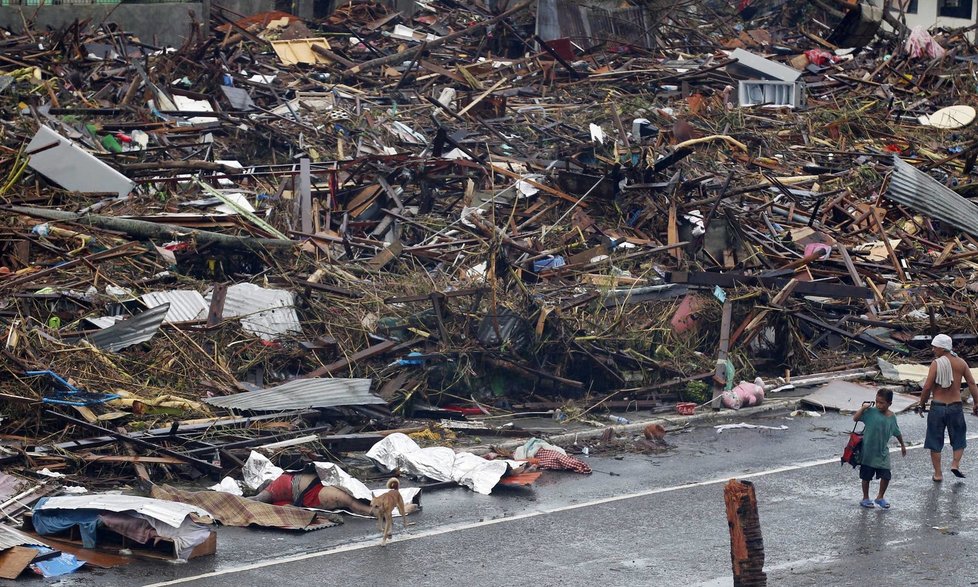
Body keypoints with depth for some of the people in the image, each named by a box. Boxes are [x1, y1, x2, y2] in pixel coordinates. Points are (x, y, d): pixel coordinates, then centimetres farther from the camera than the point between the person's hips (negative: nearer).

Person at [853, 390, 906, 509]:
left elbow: (897, 432, 15)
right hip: (868, 451, -3)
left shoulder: (892, 417, 0)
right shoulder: (871, 412, -12)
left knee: (886, 476, -1)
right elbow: (855, 418, -17)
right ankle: (865, 498, 26)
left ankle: (880, 497, 21)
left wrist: (902, 445, 25)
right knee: (866, 477, 8)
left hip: (882, 452, 3)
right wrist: (863, 408, -24)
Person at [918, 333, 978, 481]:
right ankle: (955, 464, -2)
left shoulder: (936, 363, -11)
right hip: (956, 406, 3)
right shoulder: (961, 363, 1)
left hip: (937, 407, -2)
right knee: (959, 439, 19)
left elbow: (927, 387, -14)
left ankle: (938, 474, 11)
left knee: (935, 441, 9)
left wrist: (921, 404, 0)